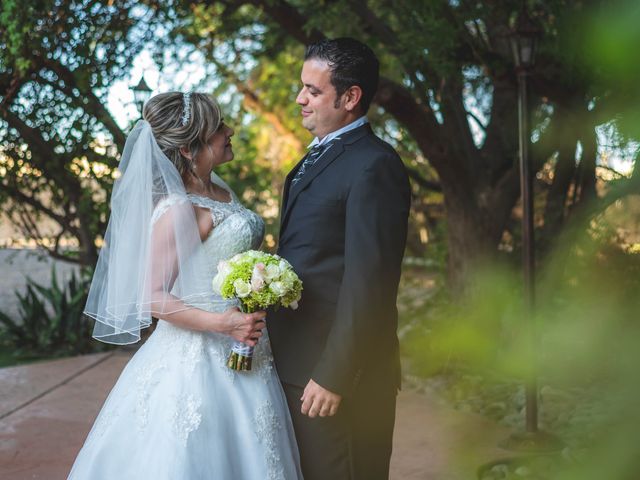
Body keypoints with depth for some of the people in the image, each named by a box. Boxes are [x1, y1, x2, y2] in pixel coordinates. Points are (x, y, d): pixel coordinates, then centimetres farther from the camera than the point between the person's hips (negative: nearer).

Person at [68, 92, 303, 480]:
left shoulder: (223, 192, 7)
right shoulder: (179, 209, -18)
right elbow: (151, 296, -19)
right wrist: (222, 324, -24)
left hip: (243, 353, 8)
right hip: (205, 356, -8)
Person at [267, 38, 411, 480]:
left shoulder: (373, 166, -16)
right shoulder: (318, 157, 15)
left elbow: (367, 284, -21)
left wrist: (333, 377, -21)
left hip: (338, 374, -9)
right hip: (296, 366, 9)